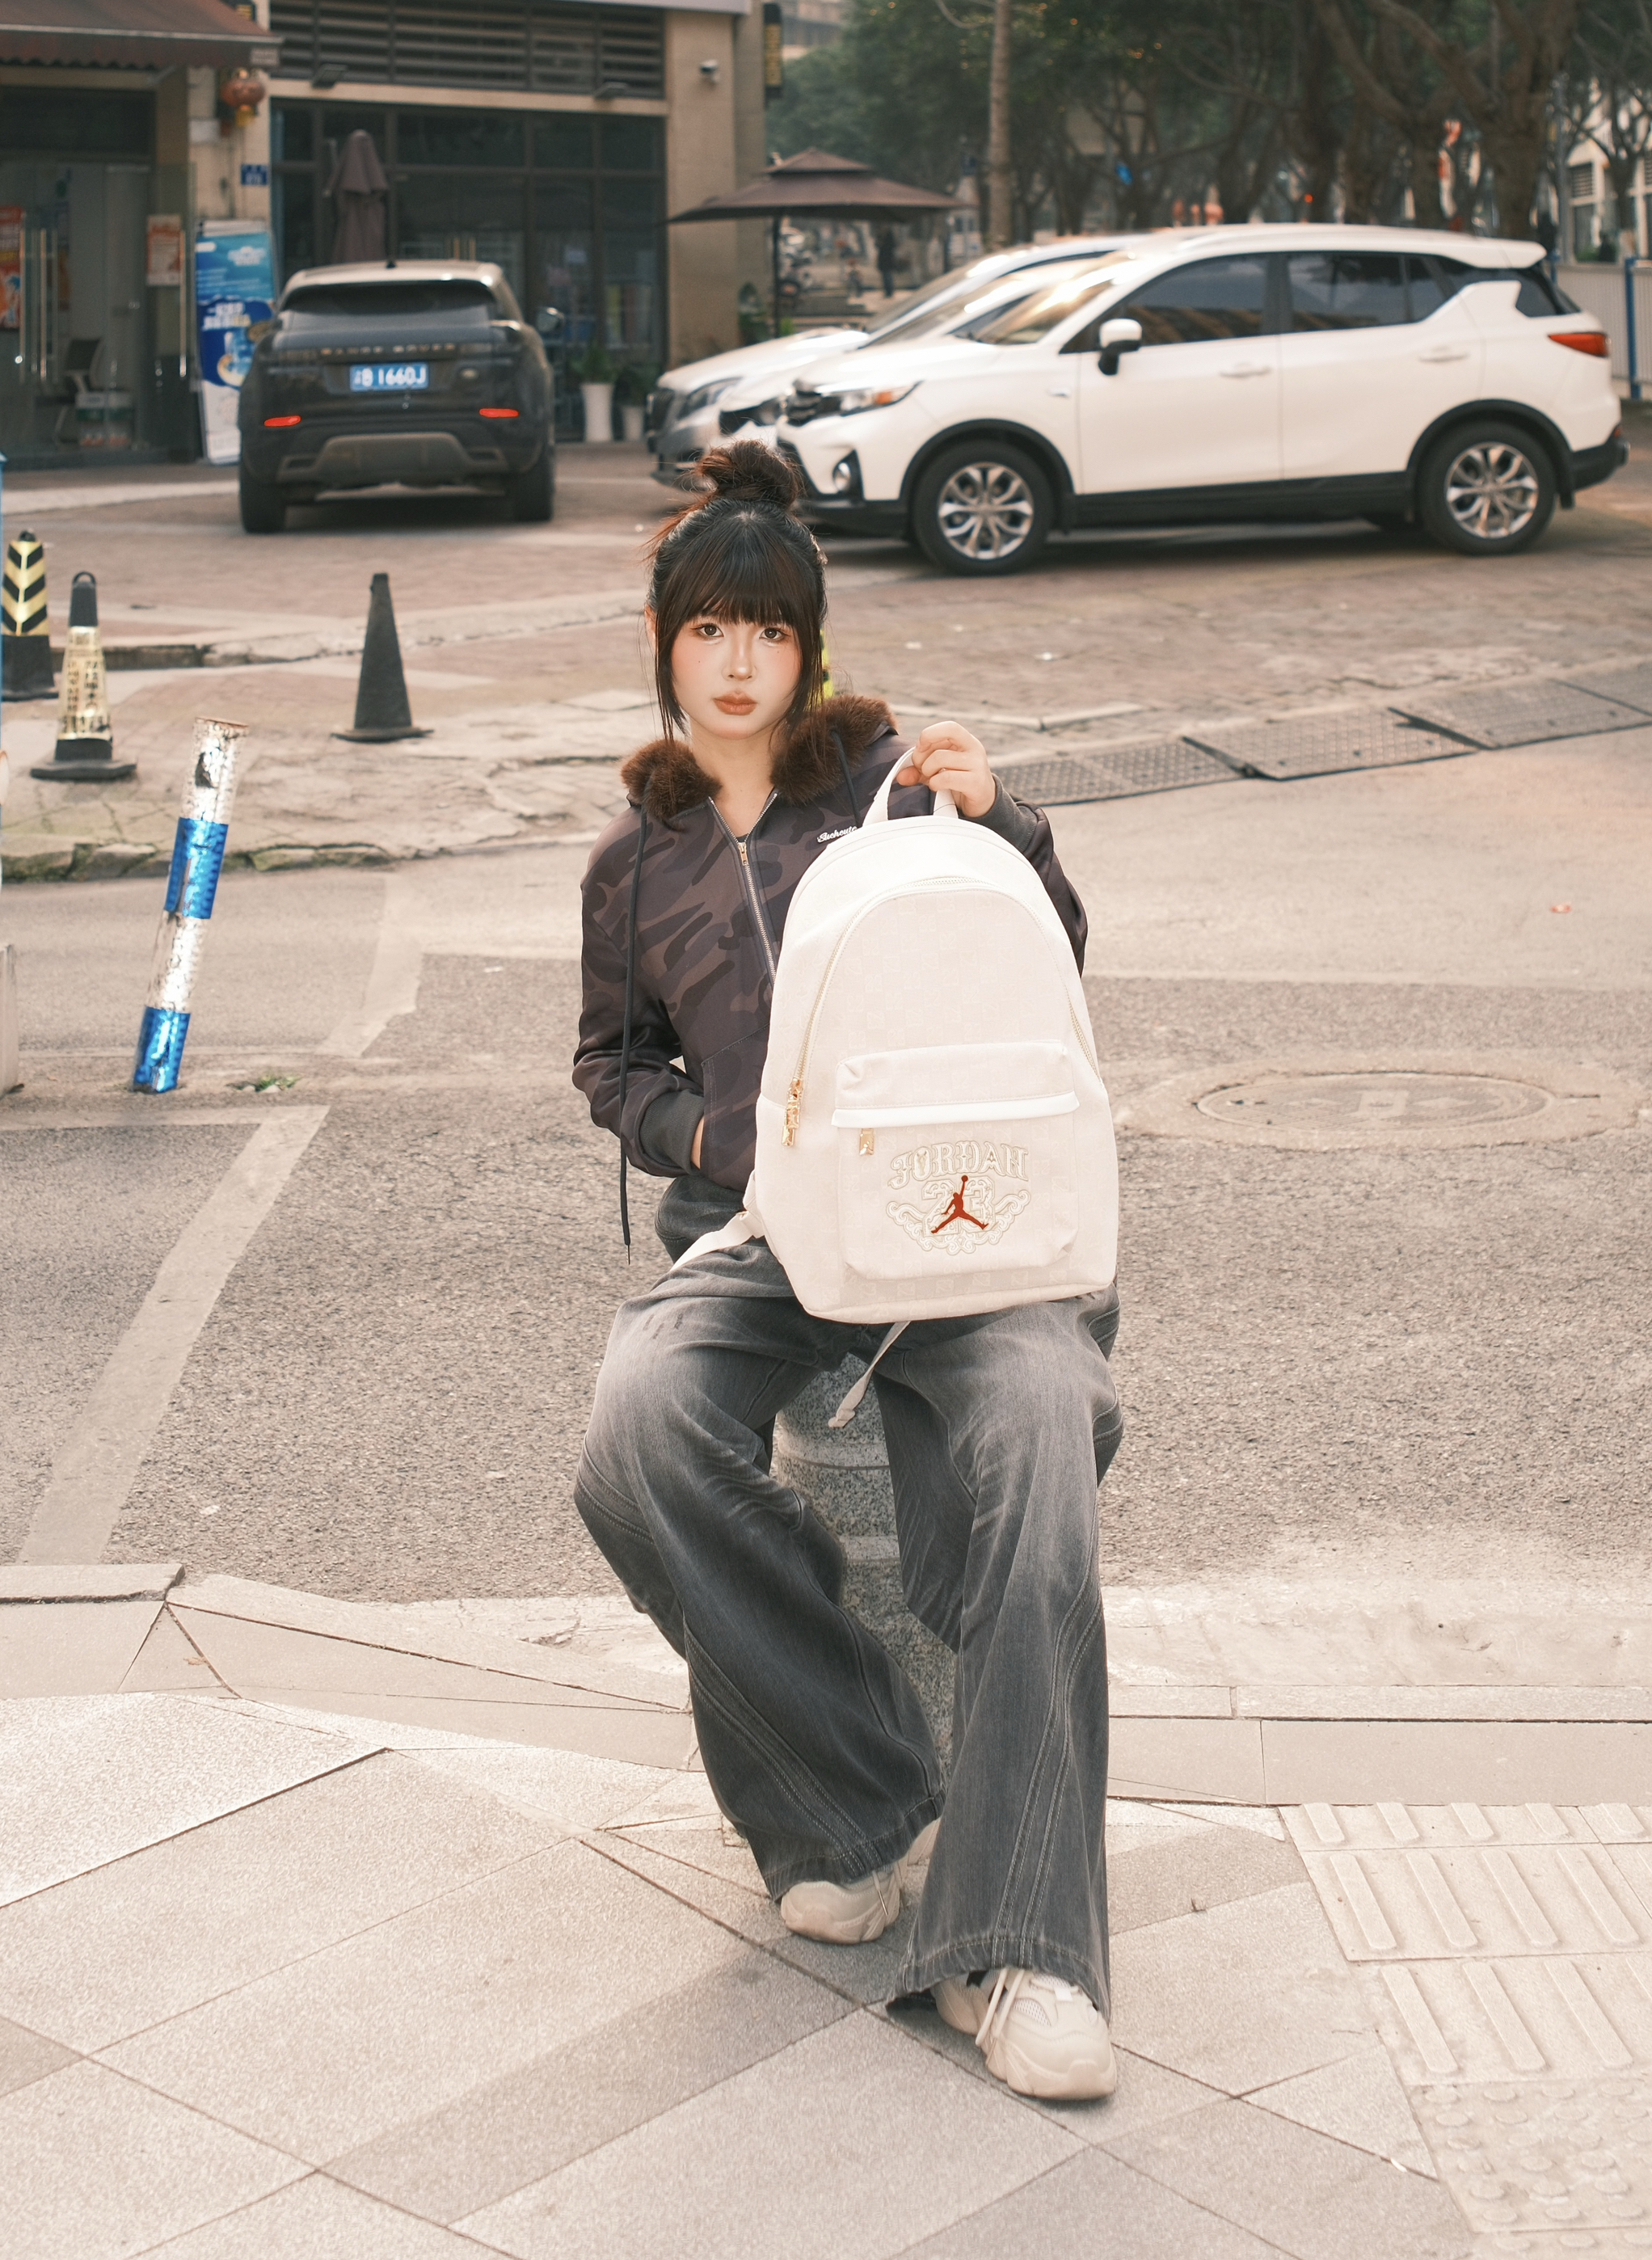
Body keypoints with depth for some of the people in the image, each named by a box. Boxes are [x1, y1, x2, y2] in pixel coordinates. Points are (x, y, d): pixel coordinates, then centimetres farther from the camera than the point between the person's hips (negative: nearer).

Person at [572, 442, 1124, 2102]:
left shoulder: (891, 775, 14)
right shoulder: (637, 858, 21)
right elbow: (612, 1063, 27)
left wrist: (997, 823, -5)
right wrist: (722, 1137, 6)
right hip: (747, 1225, 2)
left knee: (1038, 1439, -33)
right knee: (638, 1443, -31)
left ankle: (1008, 1943, -33)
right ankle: (859, 1805, -18)